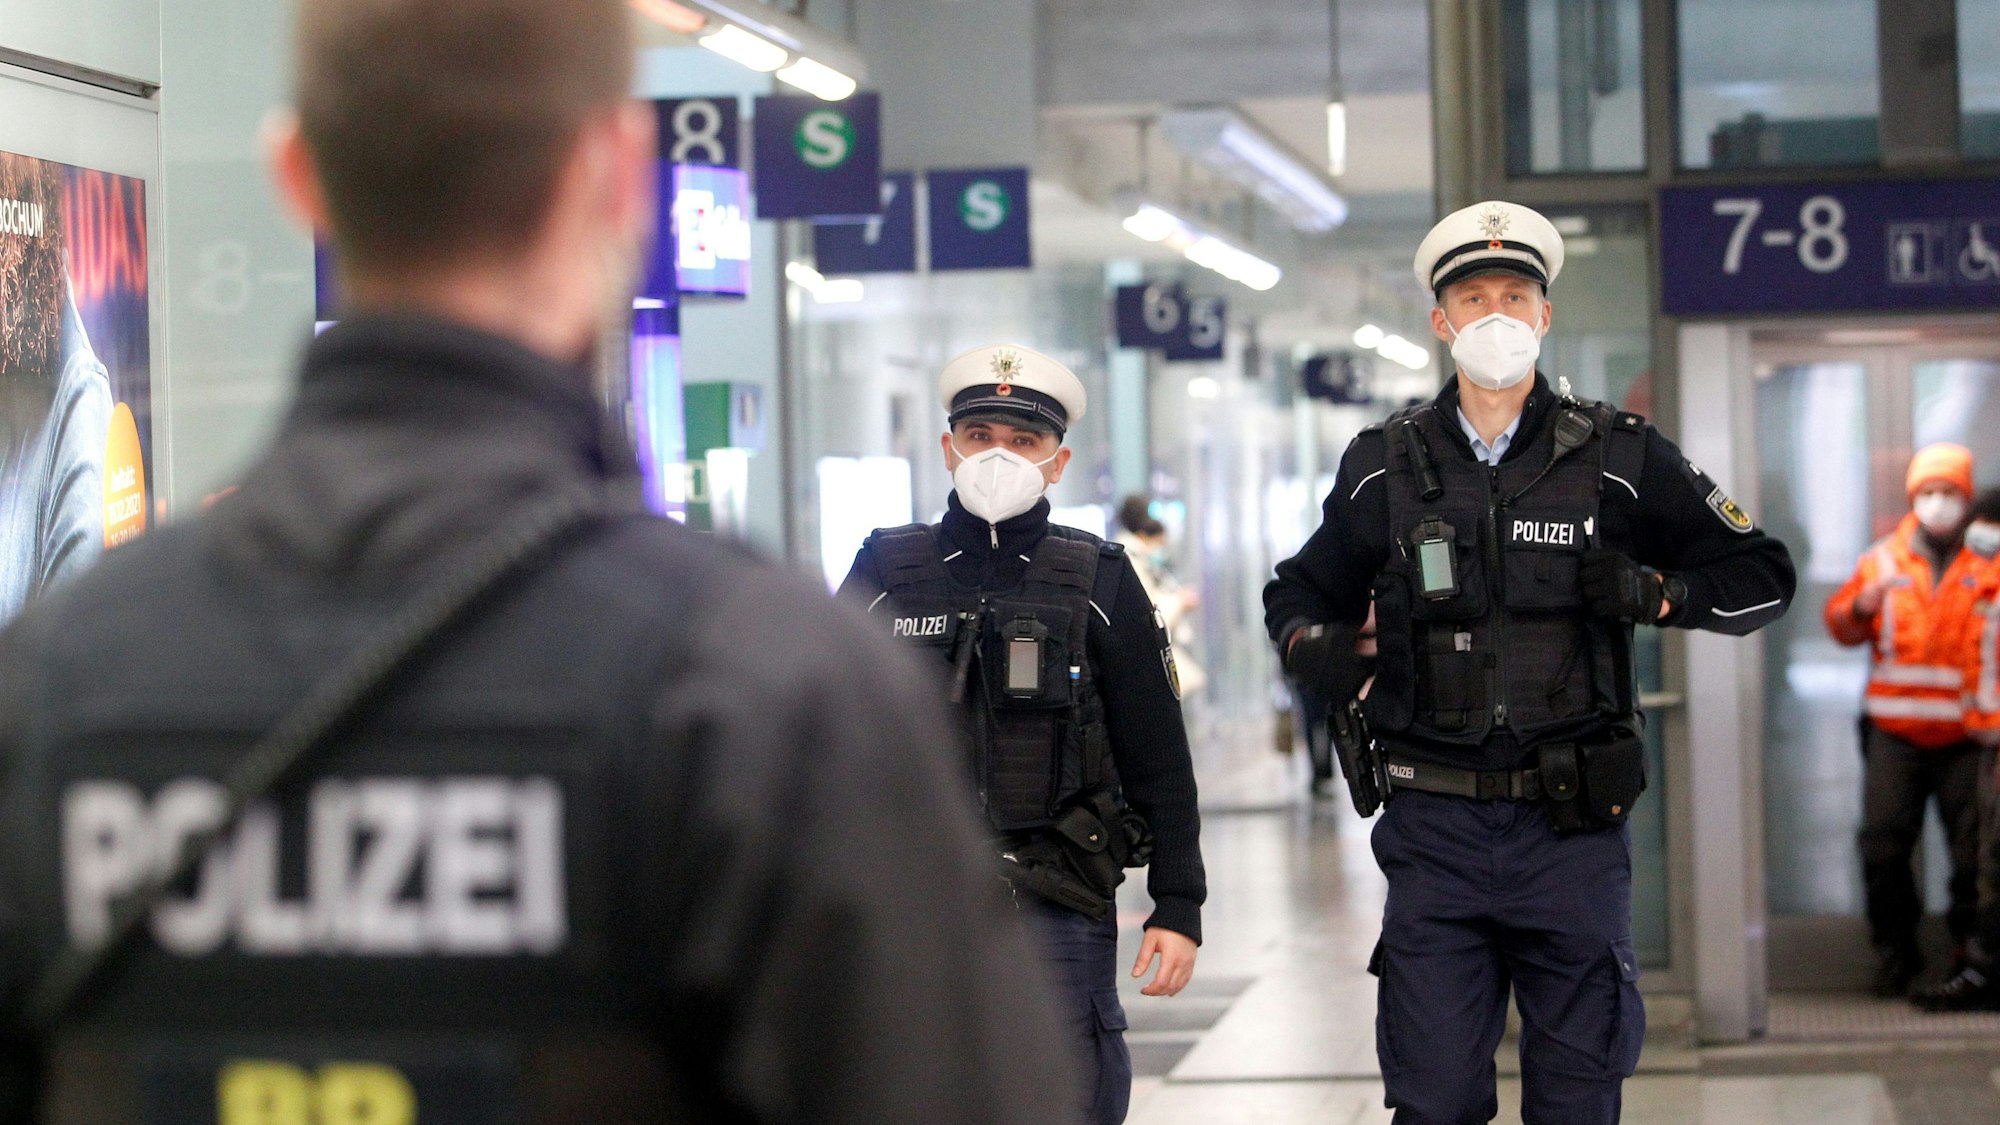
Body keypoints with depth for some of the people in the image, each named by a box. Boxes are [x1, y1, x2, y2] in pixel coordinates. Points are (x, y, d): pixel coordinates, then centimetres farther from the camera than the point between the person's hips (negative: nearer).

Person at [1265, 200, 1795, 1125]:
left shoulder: (1619, 459, 4)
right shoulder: (1384, 468, 8)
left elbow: (1761, 578, 10)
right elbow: (1297, 594, 22)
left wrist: (1657, 592, -9)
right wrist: (1317, 647, -1)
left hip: (1572, 827, -1)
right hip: (1434, 831, 1)